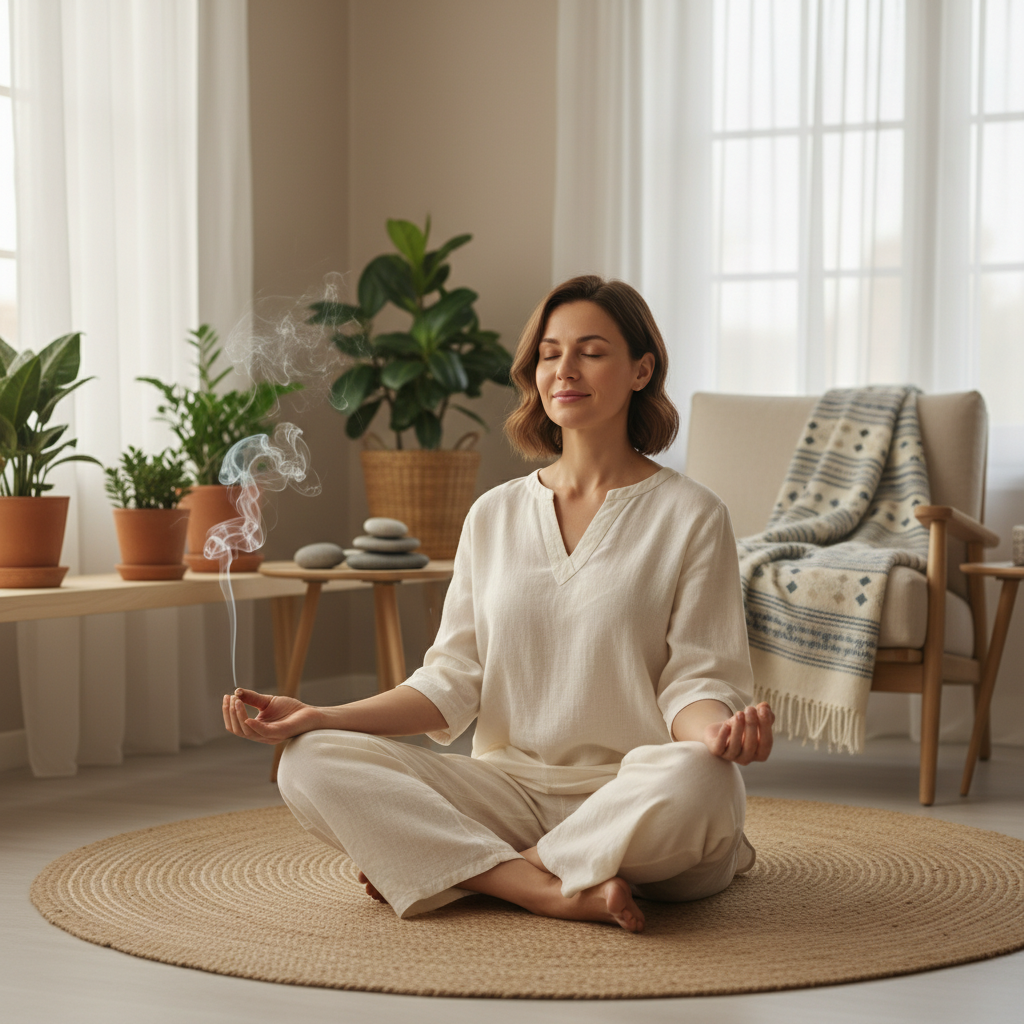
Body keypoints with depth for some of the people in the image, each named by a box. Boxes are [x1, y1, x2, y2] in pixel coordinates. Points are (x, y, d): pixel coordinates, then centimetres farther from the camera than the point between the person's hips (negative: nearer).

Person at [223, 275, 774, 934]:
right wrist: (319, 717, -6)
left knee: (692, 780, -39)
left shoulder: (689, 515, 0)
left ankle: (444, 868, -20)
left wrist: (720, 731, -28)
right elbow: (453, 681, 7)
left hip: (630, 794, -3)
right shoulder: (495, 515, 12)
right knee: (313, 765, -17)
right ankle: (553, 891, -26)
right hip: (508, 786, 3)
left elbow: (695, 679, -4)